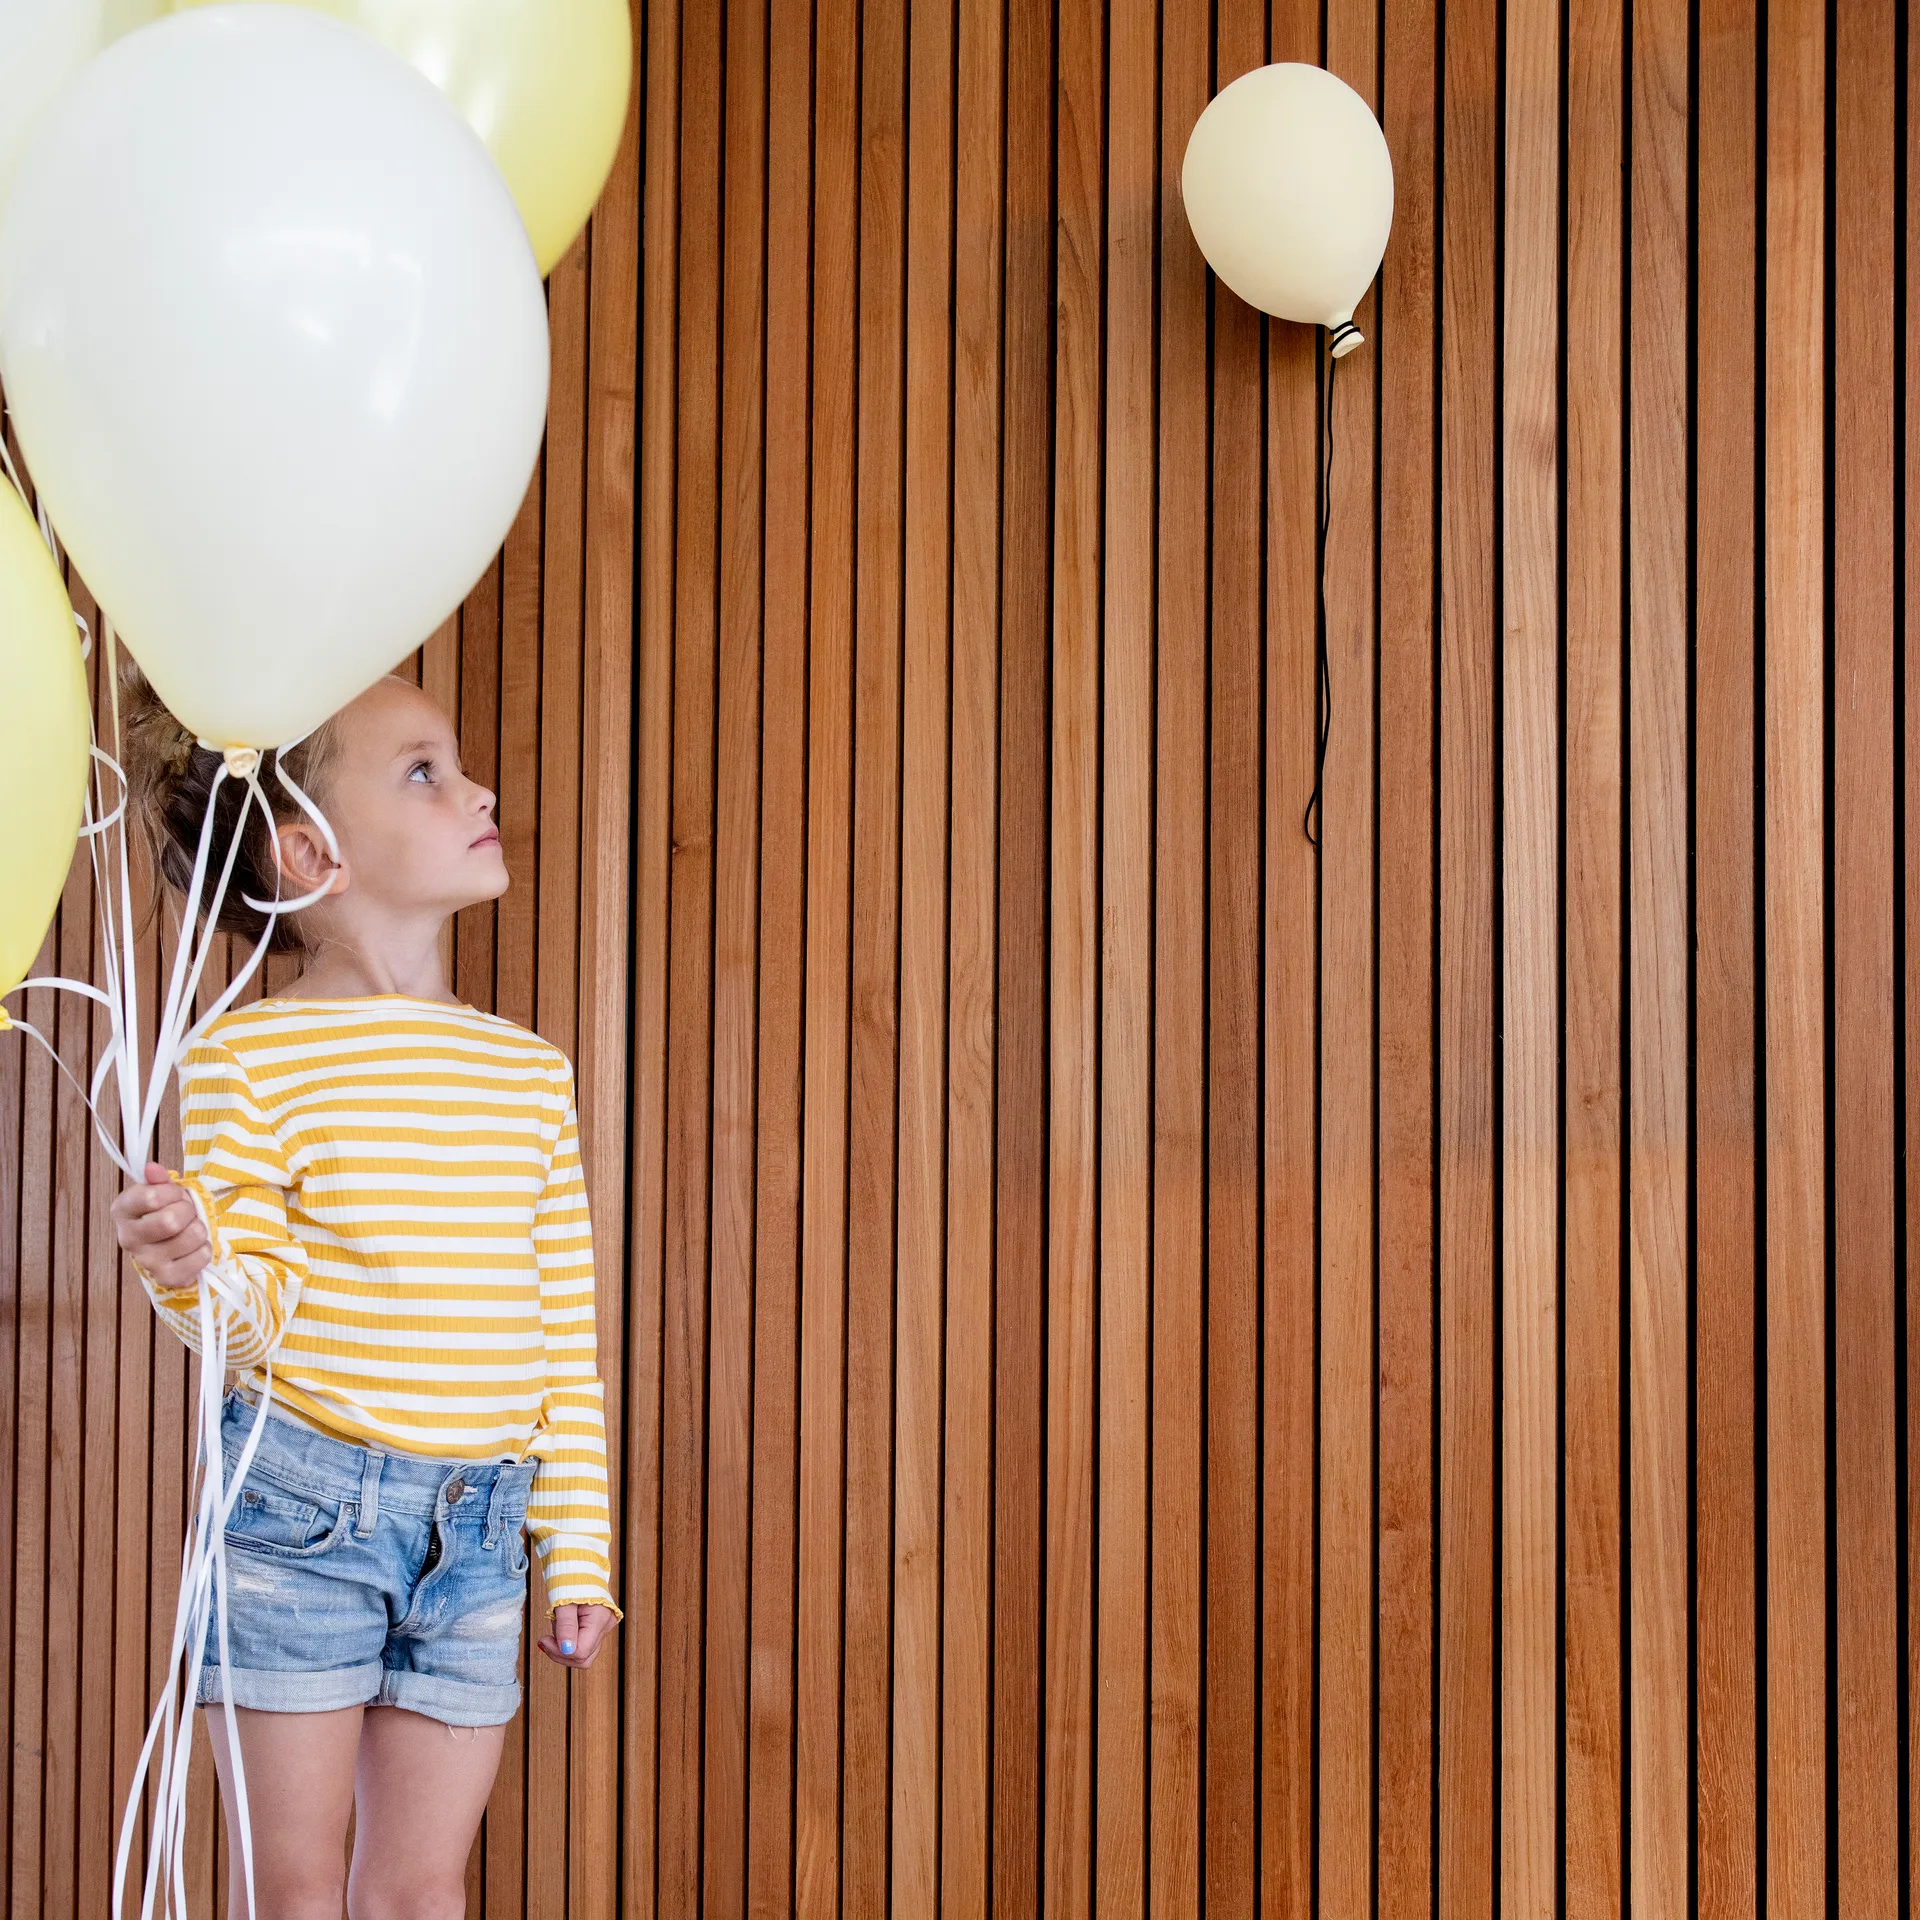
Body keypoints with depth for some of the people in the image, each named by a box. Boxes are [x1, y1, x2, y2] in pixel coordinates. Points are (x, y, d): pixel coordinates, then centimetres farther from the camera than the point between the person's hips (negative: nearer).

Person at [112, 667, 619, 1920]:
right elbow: (257, 1313, -8)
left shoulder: (531, 1071, 8)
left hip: (476, 1522, 4)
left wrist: (576, 1549, 9)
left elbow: (567, 1334, 10)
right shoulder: (251, 1058, -6)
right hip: (300, 1499, -4)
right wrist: (192, 1270, -31)